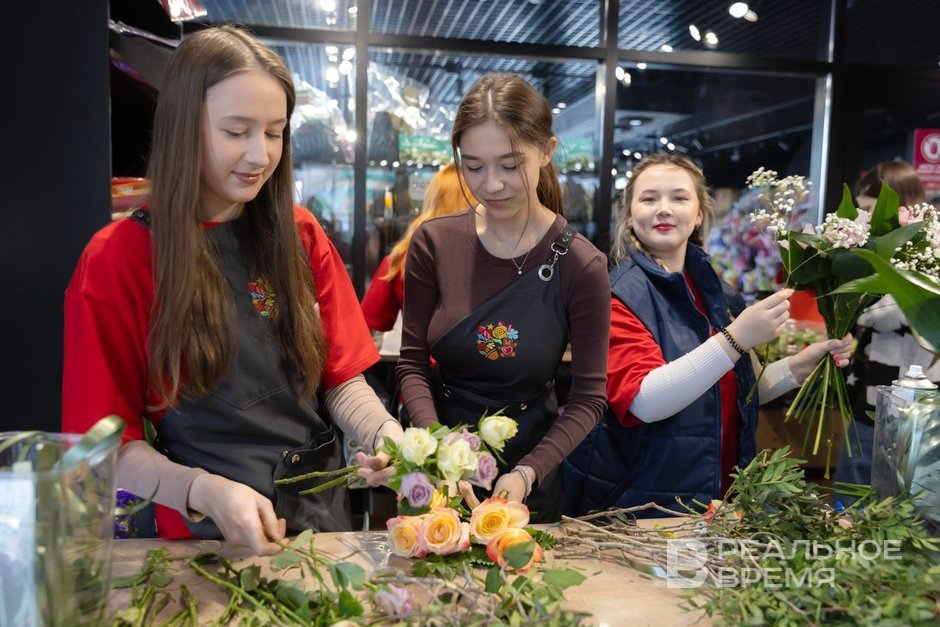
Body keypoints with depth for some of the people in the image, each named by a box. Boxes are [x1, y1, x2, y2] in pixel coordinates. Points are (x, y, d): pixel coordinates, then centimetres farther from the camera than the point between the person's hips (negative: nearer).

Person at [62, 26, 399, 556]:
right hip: (208, 535, -2)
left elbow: (343, 382, 4)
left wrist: (388, 434, -16)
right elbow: (111, 441, -3)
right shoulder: (116, 259, -6)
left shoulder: (300, 236, 3)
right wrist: (205, 492, -20)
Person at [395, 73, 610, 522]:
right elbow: (413, 363, -5)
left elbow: (588, 398, -10)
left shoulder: (581, 265, -15)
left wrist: (526, 473, -22)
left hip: (529, 477, -1)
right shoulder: (434, 242, -9)